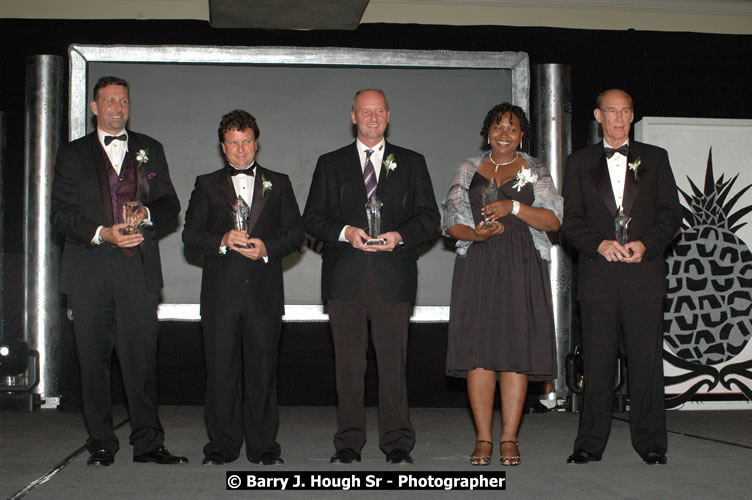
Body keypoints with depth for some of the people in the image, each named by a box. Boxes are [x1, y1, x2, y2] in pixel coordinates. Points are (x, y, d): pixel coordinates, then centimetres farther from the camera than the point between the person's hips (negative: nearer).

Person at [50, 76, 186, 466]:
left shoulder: (149, 150, 16)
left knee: (141, 358, -4)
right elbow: (60, 214, 3)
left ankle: (148, 443, 2)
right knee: (93, 361, 1)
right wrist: (102, 233, -12)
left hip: (138, 269, 1)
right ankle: (101, 444, 10)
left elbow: (170, 204, 15)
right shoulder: (72, 155, 11)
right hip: (90, 271, 0)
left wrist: (147, 213, -7)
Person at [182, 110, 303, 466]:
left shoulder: (278, 183, 14)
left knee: (263, 368, 1)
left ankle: (263, 447, 10)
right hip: (221, 293, 0)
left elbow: (295, 232, 9)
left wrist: (267, 248, -9)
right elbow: (191, 234, 6)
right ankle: (221, 446, 10)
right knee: (221, 370, 1)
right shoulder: (206, 185, 13)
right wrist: (222, 241, -12)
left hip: (264, 292, 0)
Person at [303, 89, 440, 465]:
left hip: (393, 276, -1)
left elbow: (429, 216, 10)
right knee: (348, 363, 3)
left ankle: (397, 444, 6)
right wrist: (345, 232, -9)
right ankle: (348, 443, 11)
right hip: (345, 275, 1)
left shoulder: (411, 163, 14)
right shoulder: (331, 164, 14)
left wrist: (400, 235, -9)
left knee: (393, 361, -2)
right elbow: (312, 218, 9)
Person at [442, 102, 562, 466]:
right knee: (478, 351, -5)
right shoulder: (469, 170, 14)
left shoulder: (535, 171, 12)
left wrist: (514, 207, -12)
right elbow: (451, 220, 8)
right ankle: (483, 439, 1)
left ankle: (509, 439, 2)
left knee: (516, 350, -4)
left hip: (522, 267, -1)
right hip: (477, 267, 1)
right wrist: (476, 234, -12)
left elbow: (554, 220, 1)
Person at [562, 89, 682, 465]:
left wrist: (646, 244, -10)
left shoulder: (655, 159, 14)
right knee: (596, 362, 1)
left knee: (646, 360, 0)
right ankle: (590, 443, 8)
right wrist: (600, 244, -12)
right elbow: (570, 220, 6)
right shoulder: (579, 163, 13)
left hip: (644, 273, 0)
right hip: (597, 277, 0)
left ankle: (650, 443, 9)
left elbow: (670, 212, 7)